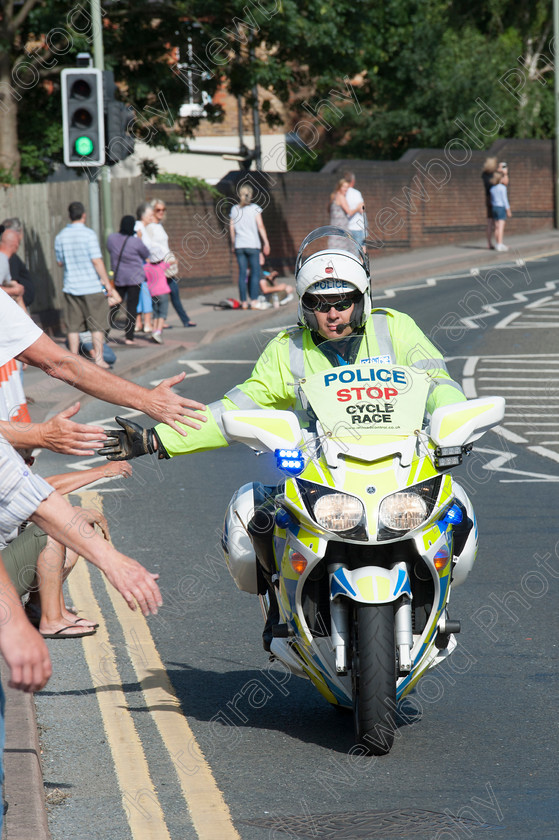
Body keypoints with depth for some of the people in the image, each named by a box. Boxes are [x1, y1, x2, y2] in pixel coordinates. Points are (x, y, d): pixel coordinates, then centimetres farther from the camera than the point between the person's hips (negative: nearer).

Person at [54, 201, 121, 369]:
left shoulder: (61, 236, 2)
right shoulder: (89, 234, -12)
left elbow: (60, 262, 11)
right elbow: (97, 261, -14)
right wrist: (108, 284, -9)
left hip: (70, 287, 4)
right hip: (92, 286, -4)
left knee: (73, 327, 8)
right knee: (97, 325, 5)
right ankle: (98, 359, 7)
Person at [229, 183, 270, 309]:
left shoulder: (234, 209, 7)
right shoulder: (255, 208, -4)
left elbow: (232, 229, 9)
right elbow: (260, 226, -6)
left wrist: (233, 245, 18)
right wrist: (266, 242, -2)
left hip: (239, 245, 3)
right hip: (253, 244, -3)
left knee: (242, 273, 4)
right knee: (255, 272, 0)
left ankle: (244, 301, 3)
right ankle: (254, 300, -9)